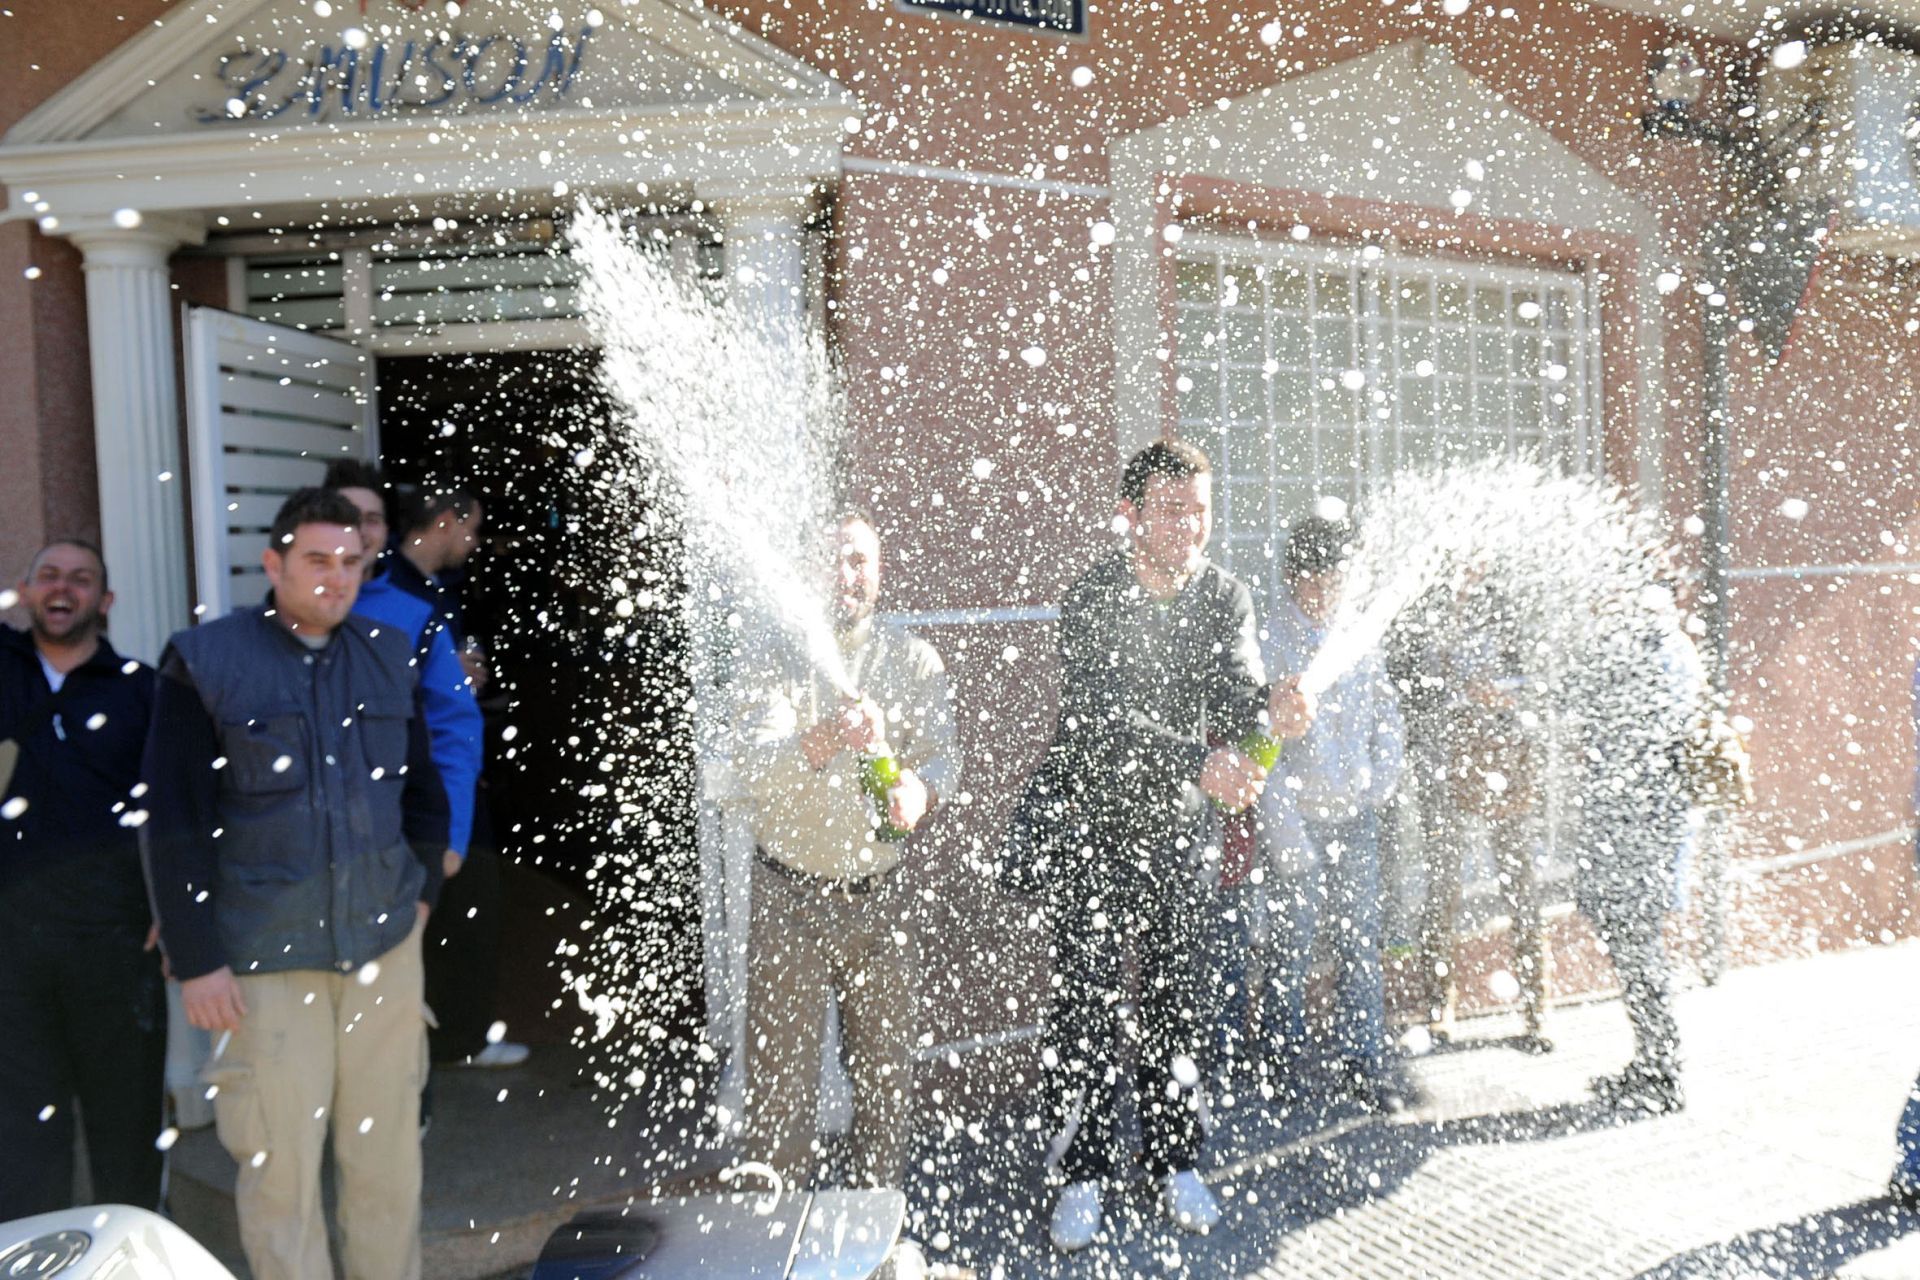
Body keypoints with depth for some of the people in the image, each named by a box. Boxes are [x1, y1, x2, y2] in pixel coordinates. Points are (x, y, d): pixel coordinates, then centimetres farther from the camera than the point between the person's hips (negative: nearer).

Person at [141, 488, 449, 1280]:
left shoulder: (389, 656, 7)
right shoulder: (204, 662, -4)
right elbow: (170, 822, -5)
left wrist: (421, 892, 7)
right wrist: (196, 960, -7)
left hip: (385, 947, 3)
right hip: (264, 961, -3)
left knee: (387, 1152, 12)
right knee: (280, 1163, 5)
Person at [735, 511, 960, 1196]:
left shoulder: (913, 658, 2)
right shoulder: (777, 657, -5)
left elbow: (942, 751, -8)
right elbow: (757, 767, -21)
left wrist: (921, 788, -32)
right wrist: (825, 742, -42)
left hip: (880, 894, 2)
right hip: (790, 895, -2)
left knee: (886, 1076, 13)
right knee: (779, 1076, 4)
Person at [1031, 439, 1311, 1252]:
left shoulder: (1225, 597, -2)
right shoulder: (1092, 600, -16)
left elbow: (1235, 698, -14)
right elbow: (1104, 719, -27)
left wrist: (1271, 709, -37)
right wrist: (1197, 764, -40)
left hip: (1180, 831, 4)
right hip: (1090, 827, -3)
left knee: (1180, 1003, 10)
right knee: (1084, 1005, 1)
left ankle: (1176, 1164, 27)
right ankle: (1084, 1175, 16)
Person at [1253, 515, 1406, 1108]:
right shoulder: (1268, 643, -13)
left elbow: (1386, 712, 17)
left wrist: (1383, 779, 4)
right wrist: (1287, 839, -16)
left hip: (1355, 815, 4)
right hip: (1295, 817, -4)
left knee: (1360, 940, 6)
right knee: (1291, 945, 4)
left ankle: (1363, 1062, 19)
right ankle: (1282, 1059, 22)